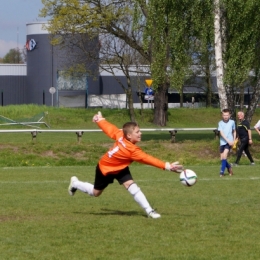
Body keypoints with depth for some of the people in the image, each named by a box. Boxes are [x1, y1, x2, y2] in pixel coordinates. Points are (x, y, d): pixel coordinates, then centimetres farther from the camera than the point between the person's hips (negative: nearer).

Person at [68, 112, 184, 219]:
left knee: (131, 186, -13)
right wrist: (167, 166, -53)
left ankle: (149, 211, -19)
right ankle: (75, 183, 41)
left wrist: (100, 120, 7)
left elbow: (110, 129, -11)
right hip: (105, 169, -7)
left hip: (120, 168, 7)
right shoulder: (132, 150, -42)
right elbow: (148, 159, -48)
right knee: (95, 193, 15)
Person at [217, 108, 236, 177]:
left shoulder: (232, 122, 2)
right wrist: (228, 140, -20)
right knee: (222, 158, 4)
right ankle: (229, 167, 32)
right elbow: (221, 133, -11)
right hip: (222, 142, 2)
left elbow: (234, 131, 17)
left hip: (229, 142, -2)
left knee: (224, 155, -21)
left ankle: (222, 171, -17)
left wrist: (233, 140, 7)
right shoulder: (220, 123, -2)